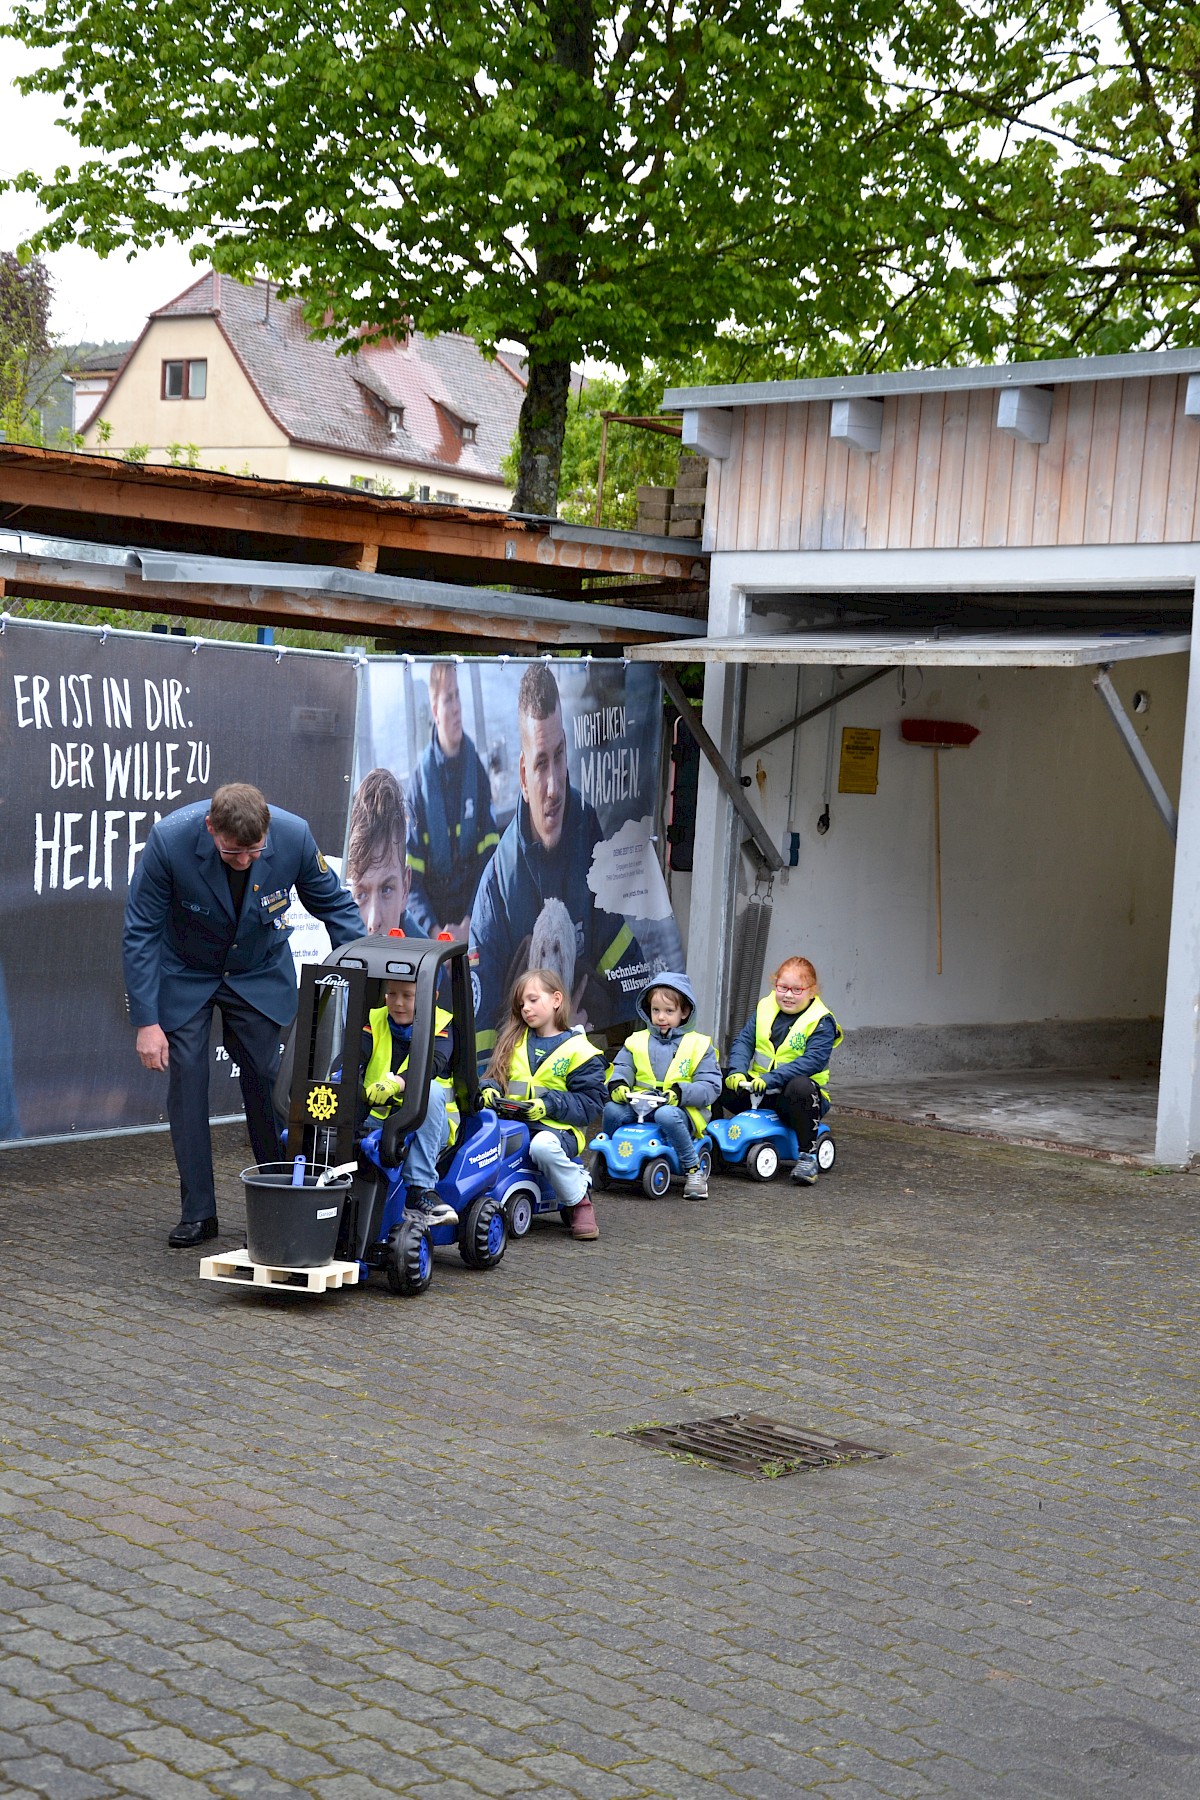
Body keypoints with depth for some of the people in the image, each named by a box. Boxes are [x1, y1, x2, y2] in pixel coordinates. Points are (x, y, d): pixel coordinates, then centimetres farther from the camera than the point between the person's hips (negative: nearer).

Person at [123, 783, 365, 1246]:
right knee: (186, 1084, -5)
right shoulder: (170, 840, -31)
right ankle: (197, 1212, 5)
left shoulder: (294, 836, -27)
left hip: (260, 973, 1)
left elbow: (336, 907, -8)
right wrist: (146, 1021, -20)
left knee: (268, 1082, -3)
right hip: (184, 976, -1)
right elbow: (141, 932, -19)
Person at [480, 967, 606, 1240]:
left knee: (543, 1146, -40)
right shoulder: (513, 1041, 20)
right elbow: (495, 1077, 21)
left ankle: (579, 1200, -13)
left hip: (557, 1127, -4)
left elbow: (589, 1103, -3)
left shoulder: (579, 1051, 2)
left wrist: (549, 1105, -16)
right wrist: (489, 1090, -3)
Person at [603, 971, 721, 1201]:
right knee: (612, 1110, -26)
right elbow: (621, 1067, 9)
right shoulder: (637, 1042, 15)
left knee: (666, 1115, -39)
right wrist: (617, 1084, -16)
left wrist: (681, 1093, -20)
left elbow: (711, 1086, -2)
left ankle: (693, 1170, -21)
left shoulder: (698, 1045, 5)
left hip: (682, 1111, -3)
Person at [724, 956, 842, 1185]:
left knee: (800, 1087, -39)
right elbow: (743, 1041, 3)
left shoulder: (821, 1022, -8)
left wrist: (771, 1078, -30)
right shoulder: (765, 1009, 7)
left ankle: (807, 1155, -26)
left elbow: (813, 1061, -20)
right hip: (757, 1091, 5)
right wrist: (737, 1071, -19)